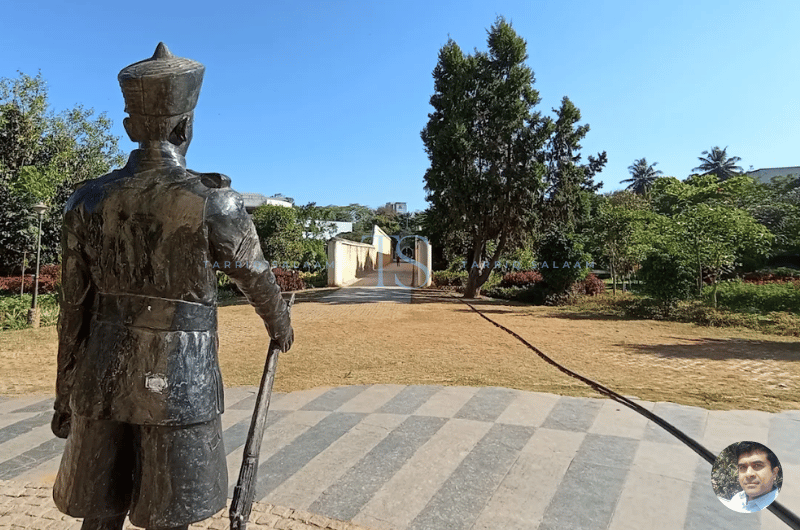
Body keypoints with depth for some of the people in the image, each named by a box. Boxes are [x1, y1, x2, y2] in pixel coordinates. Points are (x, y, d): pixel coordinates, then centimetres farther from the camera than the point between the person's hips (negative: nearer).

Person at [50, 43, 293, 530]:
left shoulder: (89, 202, -1)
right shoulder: (215, 202, -14)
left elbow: (74, 312, 4)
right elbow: (257, 279, 2)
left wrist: (66, 397, 15)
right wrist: (281, 326, 22)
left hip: (104, 380, 5)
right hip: (180, 387, -4)